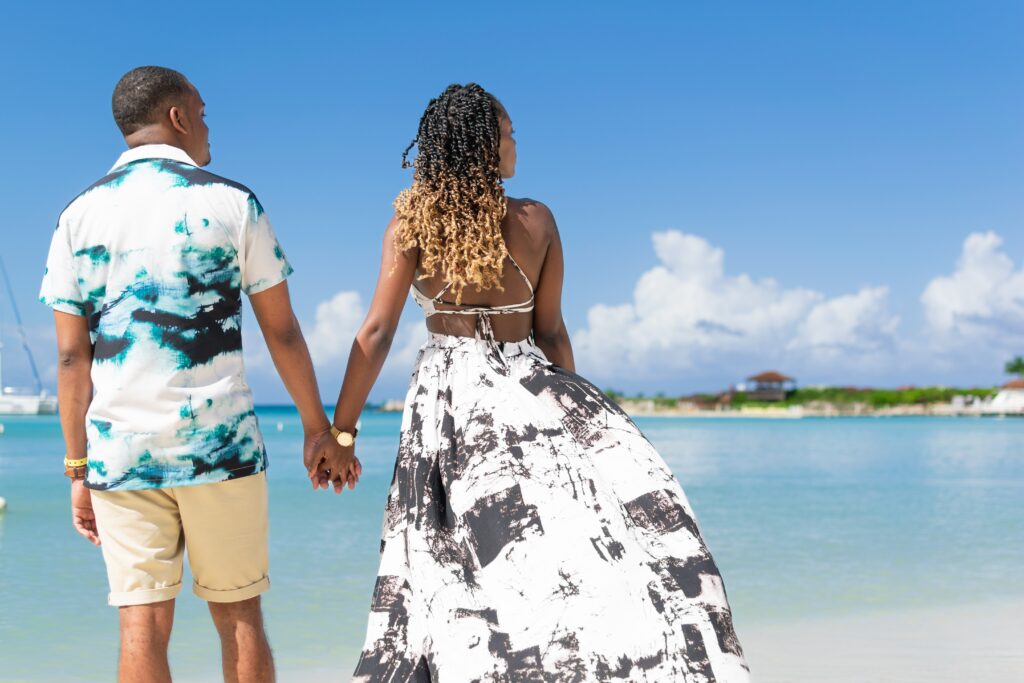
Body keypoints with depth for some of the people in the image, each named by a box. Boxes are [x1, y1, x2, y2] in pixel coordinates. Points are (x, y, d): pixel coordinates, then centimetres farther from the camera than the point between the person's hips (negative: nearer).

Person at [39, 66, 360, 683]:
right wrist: (319, 428, 12)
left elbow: (72, 356, 2)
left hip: (120, 448, 2)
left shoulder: (81, 215, 5)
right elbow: (282, 331, 2)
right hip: (220, 444, -1)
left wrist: (78, 468, 8)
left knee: (144, 625, 4)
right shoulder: (233, 203, 0)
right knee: (238, 614, 9)